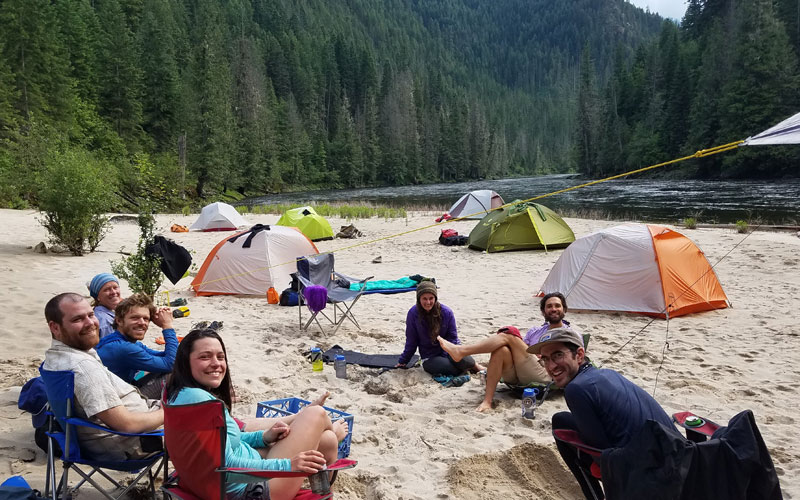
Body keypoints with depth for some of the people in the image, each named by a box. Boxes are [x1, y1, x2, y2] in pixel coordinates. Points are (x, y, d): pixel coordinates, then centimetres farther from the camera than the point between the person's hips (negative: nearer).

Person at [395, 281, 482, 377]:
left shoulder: (446, 312, -8)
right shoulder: (413, 313, -10)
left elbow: (452, 338, 0)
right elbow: (411, 341, 1)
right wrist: (402, 361, 5)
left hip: (447, 351, 1)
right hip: (430, 358, -1)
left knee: (462, 360, -33)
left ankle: (474, 365, 1)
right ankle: (469, 367, 3)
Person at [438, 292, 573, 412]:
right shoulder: (535, 331, 31)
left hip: (543, 378, -4)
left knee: (509, 335, -18)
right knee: (501, 349, -29)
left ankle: (460, 351, -24)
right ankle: (487, 401, -32)